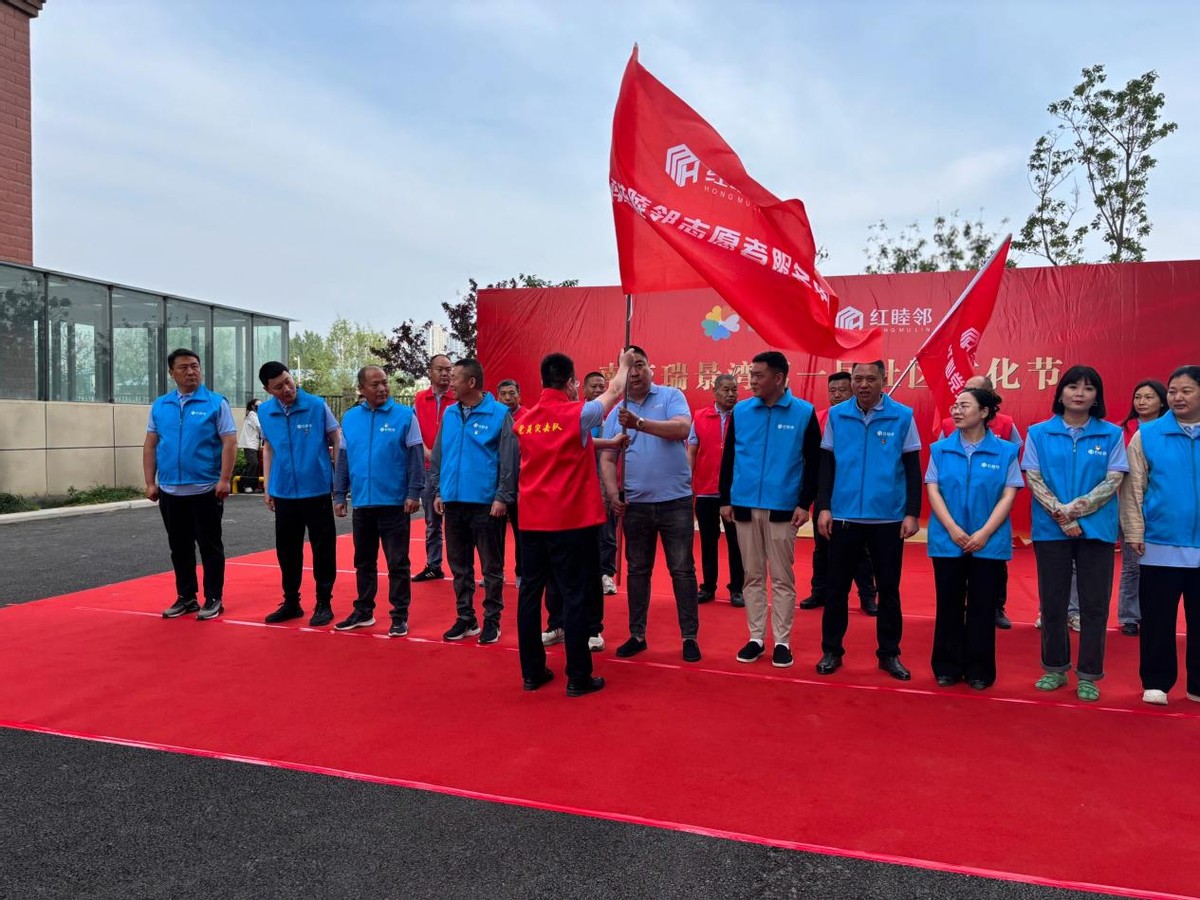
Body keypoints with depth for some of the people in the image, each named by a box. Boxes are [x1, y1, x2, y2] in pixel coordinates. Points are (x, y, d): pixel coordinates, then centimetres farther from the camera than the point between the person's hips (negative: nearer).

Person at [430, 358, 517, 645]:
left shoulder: (499, 414, -8)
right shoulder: (449, 414, 8)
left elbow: (509, 460, -9)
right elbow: (438, 456, 13)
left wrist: (503, 497, -13)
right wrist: (437, 491, 8)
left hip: (486, 503, -5)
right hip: (453, 502, 5)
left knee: (491, 567, 6)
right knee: (459, 566, 13)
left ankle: (492, 619, 18)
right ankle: (465, 618, 26)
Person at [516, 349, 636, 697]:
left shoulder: (525, 420, 6)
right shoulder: (577, 413, -10)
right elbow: (614, 391, 7)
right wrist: (625, 364, 25)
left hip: (531, 520, 6)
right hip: (571, 520, -5)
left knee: (530, 592, 10)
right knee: (575, 596, 1)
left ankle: (532, 672, 19)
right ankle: (578, 678, 7)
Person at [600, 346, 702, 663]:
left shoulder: (671, 396, -1)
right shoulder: (616, 412, 8)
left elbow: (682, 429, -19)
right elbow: (607, 458, 6)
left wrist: (640, 423, -28)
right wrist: (613, 494, -8)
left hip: (675, 500, -3)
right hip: (635, 504, 3)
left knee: (682, 570, 4)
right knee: (637, 571, 13)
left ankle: (690, 636, 15)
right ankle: (637, 635, 24)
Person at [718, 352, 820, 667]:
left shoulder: (804, 413, -3)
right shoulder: (740, 411, 4)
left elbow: (813, 462, -1)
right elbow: (728, 458, 8)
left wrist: (804, 503, -5)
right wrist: (725, 499, 5)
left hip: (782, 508, -2)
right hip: (744, 506, 3)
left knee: (782, 578, 4)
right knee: (753, 576, 10)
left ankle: (782, 641, 14)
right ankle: (756, 638, 19)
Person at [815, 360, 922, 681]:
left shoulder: (902, 416, -3)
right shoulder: (836, 415, 0)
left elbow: (912, 469, 0)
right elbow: (826, 465, 4)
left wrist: (912, 513, -4)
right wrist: (823, 507, -2)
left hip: (888, 519, -1)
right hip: (844, 516, 1)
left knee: (888, 588, 11)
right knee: (837, 587, 9)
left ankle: (889, 654, 24)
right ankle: (831, 650, 22)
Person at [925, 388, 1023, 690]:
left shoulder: (1005, 451, -1)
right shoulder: (940, 449, 4)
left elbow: (1008, 496, -4)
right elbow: (933, 490, -1)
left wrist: (984, 533, -14)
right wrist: (952, 529, -13)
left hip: (990, 542, -1)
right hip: (947, 540, 1)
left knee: (982, 606, 6)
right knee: (949, 605, 8)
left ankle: (979, 670, 18)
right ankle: (947, 667, 18)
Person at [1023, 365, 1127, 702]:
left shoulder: (1111, 434, 2)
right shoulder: (1039, 433, 2)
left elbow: (1113, 481, -4)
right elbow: (1034, 480, -3)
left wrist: (1077, 508, -18)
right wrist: (1062, 516, -14)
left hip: (1096, 529, 0)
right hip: (1050, 530, 0)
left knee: (1094, 604, 4)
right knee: (1053, 602, 8)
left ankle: (1088, 675, 15)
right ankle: (1055, 669, 21)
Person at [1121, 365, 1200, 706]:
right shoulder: (1147, 434, -1)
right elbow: (1133, 487, 0)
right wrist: (1134, 532, -4)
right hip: (1160, 545, -1)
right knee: (1157, 619, 7)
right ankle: (1156, 682, 19)